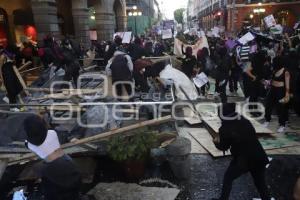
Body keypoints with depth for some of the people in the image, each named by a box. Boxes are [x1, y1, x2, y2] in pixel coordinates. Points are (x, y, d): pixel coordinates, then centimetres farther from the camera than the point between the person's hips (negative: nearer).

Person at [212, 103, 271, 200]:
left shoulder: (225, 129, -12)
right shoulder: (245, 121, 2)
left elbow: (224, 147, 0)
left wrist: (216, 142, 21)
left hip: (242, 160, -4)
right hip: (258, 156, 5)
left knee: (228, 177, 18)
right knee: (260, 181, 24)